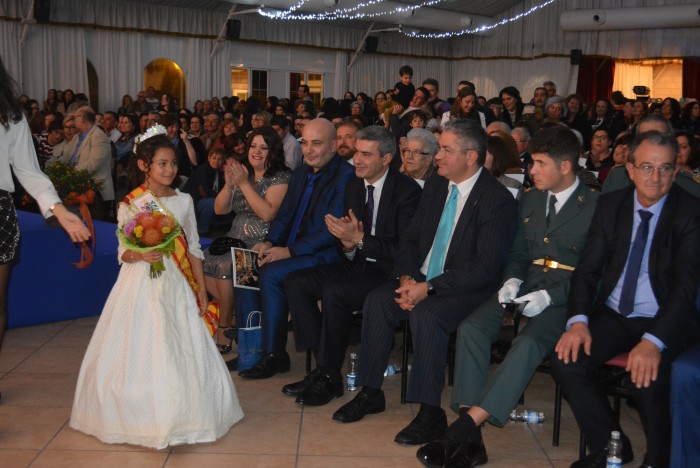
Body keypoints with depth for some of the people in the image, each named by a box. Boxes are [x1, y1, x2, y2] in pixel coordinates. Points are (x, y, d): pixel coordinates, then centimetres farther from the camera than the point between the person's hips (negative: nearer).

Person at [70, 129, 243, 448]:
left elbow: (194, 249, 10)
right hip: (141, 285, -2)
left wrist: (201, 288, 6)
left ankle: (180, 414, 17)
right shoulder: (129, 205, -2)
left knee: (181, 350, 0)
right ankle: (145, 415, 11)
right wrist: (141, 255, -23)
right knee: (141, 352, -4)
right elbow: (123, 253, 0)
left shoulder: (183, 201, 6)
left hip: (176, 285, 3)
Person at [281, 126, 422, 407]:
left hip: (388, 273, -8)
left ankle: (330, 378, -14)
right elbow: (348, 234, 14)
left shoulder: (407, 191, -13)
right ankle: (323, 366, -6)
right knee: (294, 283, -9)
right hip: (358, 265, 8)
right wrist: (348, 244, -11)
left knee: (333, 292, -31)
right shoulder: (353, 186, 10)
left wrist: (359, 239, -24)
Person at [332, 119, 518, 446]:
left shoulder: (497, 199, -14)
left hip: (467, 288, -7)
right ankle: (370, 393, -3)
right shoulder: (434, 187, 9)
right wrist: (406, 277, -8)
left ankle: (430, 413, -21)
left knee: (426, 314, -32)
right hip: (421, 281, 7)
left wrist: (429, 287, -24)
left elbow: (486, 266, -20)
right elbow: (410, 239, 13)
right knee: (377, 300, -16)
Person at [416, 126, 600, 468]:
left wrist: (549, 296, -19)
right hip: (526, 287, 5)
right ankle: (468, 439, -27)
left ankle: (465, 427, -35)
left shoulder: (596, 207, -4)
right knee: (471, 327, -22)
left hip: (564, 298, -5)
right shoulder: (529, 200, 15)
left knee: (528, 343, -35)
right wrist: (512, 280, -2)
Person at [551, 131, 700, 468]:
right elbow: (587, 268, 3)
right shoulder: (610, 205, 4)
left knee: (646, 377, -32)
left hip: (666, 321, -4)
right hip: (613, 314, 4)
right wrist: (578, 320, -16)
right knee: (565, 360, -19)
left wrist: (654, 341, -32)